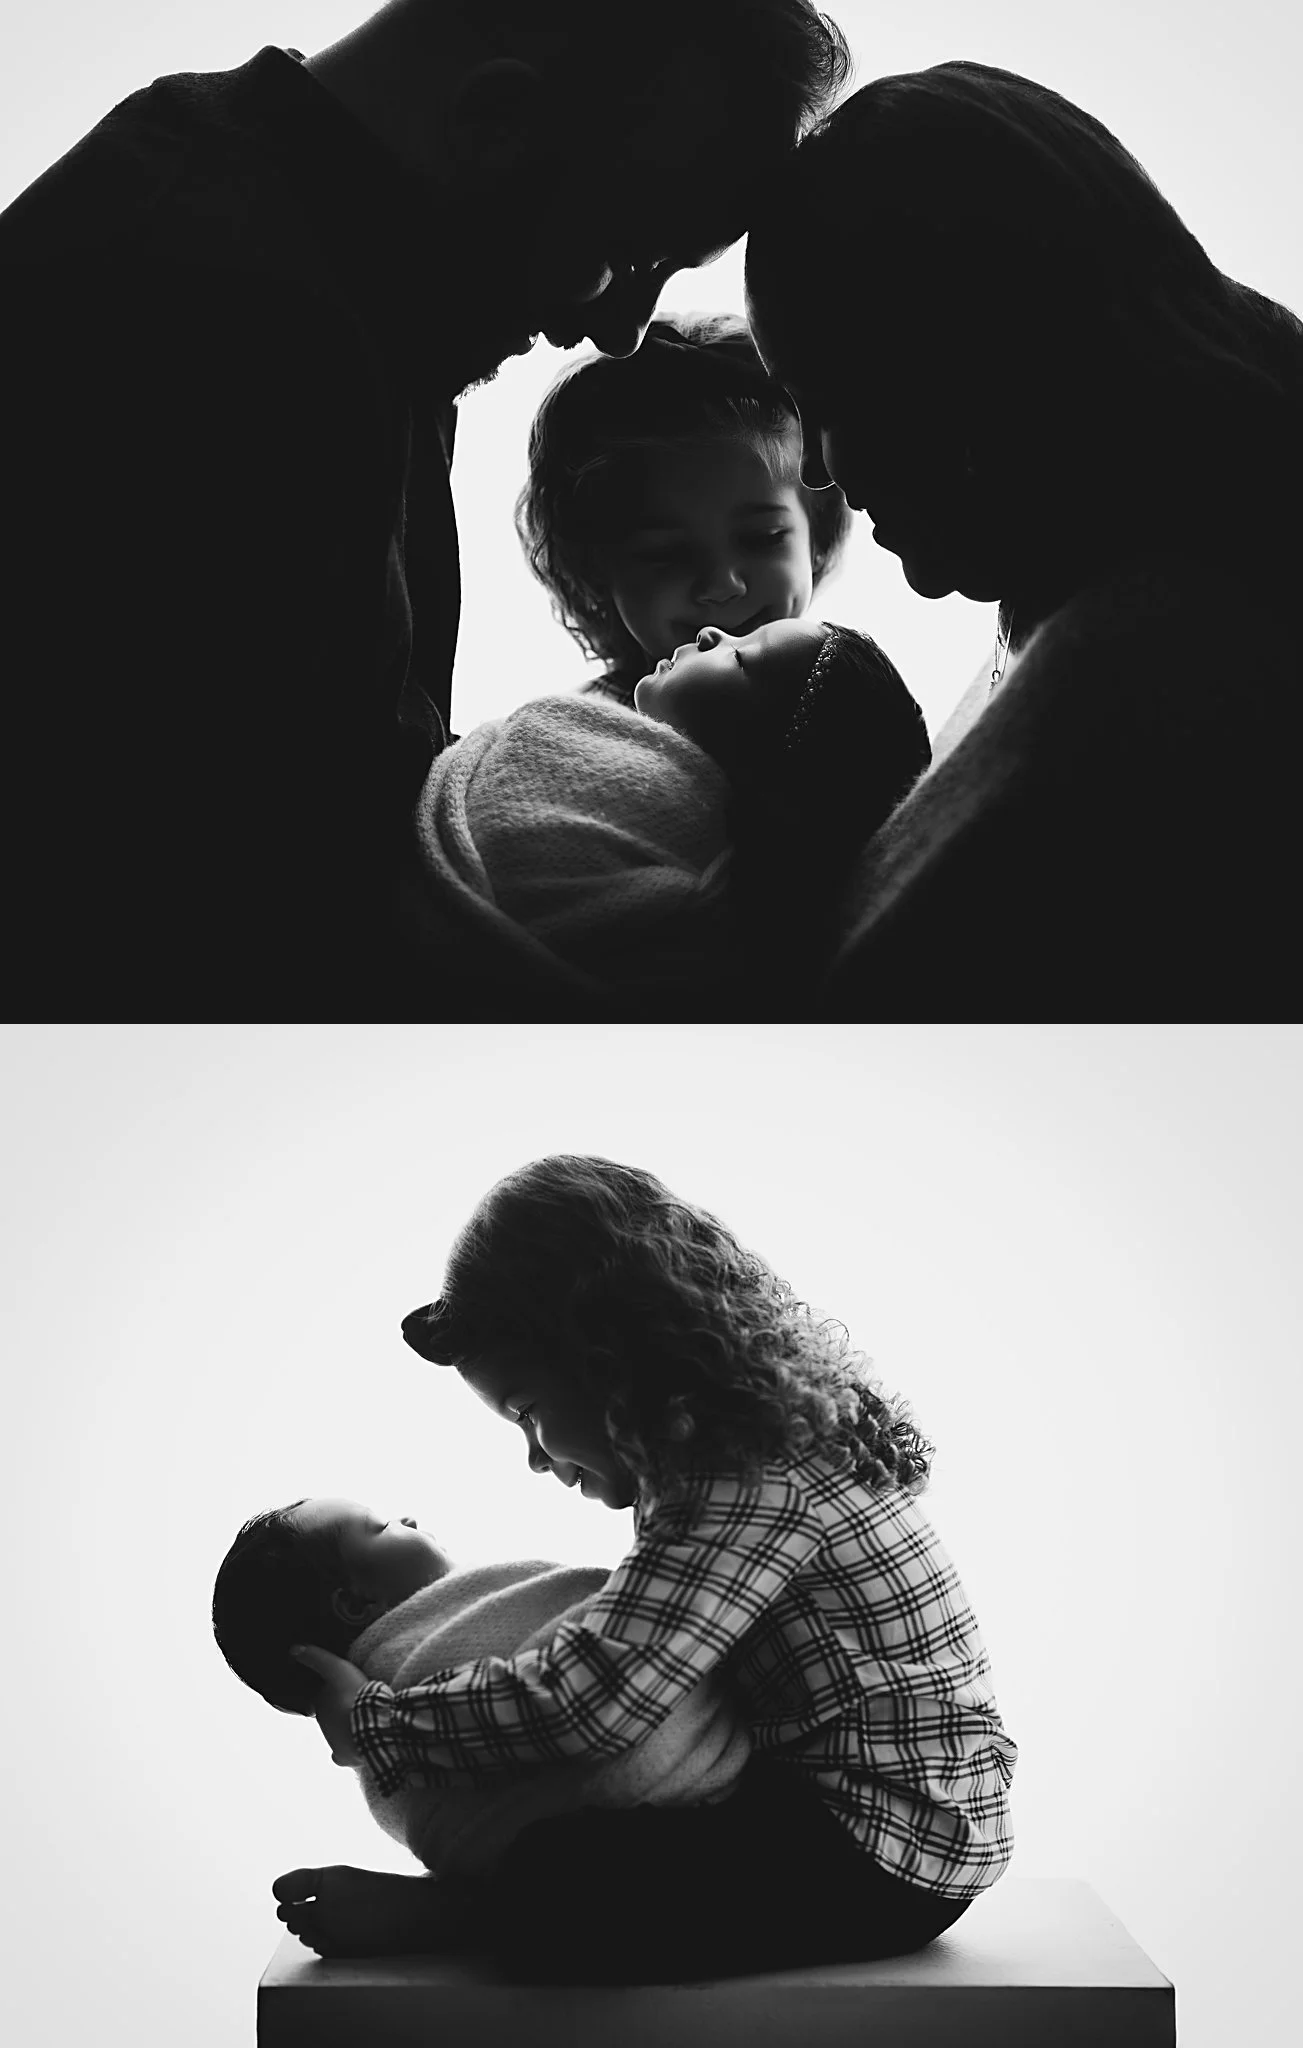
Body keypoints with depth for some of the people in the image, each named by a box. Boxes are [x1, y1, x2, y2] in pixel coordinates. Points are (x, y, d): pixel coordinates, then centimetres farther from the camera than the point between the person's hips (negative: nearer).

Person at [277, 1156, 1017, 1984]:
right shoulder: (765, 1418, 10)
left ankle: (421, 1914, 0)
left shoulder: (754, 1482, -23)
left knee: (545, 1893, -23)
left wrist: (373, 1722, -17)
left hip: (889, 1854, -11)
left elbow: (590, 1702, -30)